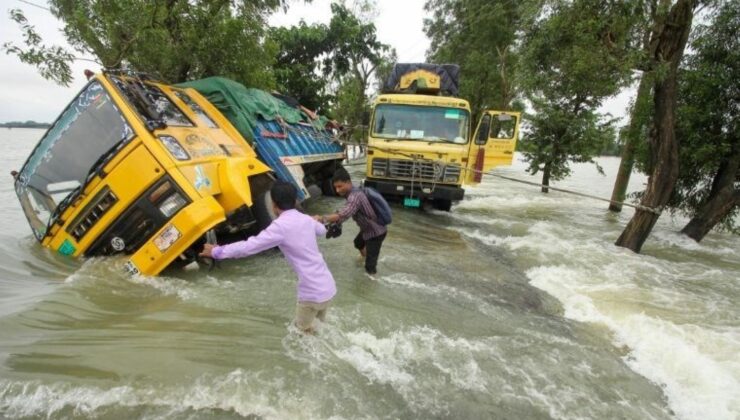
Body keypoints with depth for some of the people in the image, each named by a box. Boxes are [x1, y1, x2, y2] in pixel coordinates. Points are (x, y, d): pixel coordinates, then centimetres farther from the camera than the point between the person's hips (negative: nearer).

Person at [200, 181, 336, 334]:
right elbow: (322, 230, 29)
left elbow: (249, 246, -15)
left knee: (303, 330, 18)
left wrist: (217, 251, -1)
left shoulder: (281, 226, -15)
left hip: (313, 292, -7)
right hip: (328, 286, 7)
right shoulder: (306, 219, 7)